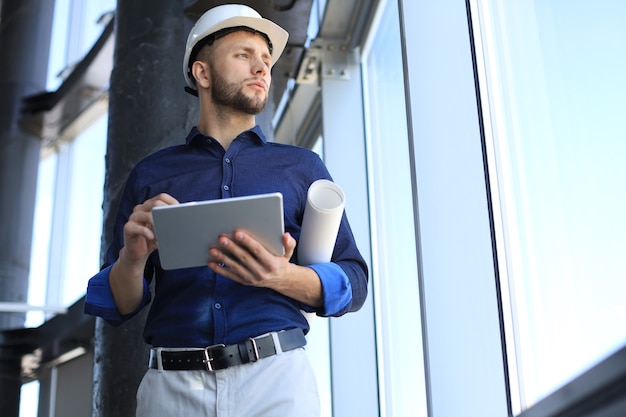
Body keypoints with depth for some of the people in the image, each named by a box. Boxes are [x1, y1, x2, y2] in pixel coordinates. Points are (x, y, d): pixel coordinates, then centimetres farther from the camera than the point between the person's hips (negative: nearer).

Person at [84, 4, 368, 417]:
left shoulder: (302, 166, 12)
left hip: (276, 374, 0)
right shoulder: (151, 174, 13)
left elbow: (353, 283, 6)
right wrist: (133, 258, -11)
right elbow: (118, 305, 12)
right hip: (173, 384, 1)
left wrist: (283, 277, -14)